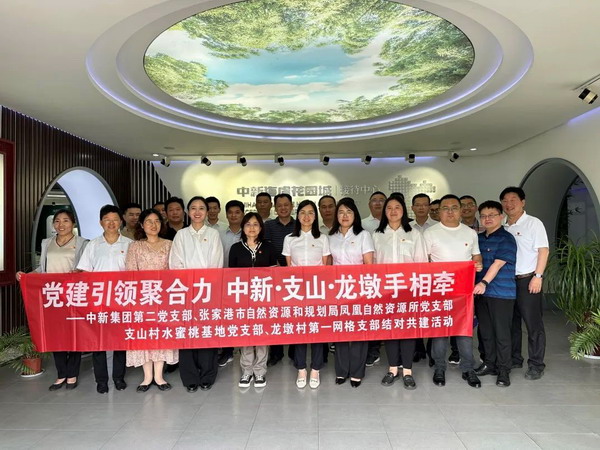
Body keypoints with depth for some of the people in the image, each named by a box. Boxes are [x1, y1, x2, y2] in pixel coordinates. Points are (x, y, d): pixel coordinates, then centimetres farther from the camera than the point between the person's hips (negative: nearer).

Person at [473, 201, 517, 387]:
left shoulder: (506, 238, -8)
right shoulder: (479, 238, 12)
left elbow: (498, 264, -19)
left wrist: (484, 283, -28)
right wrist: (476, 285, 9)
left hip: (501, 293, -6)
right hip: (481, 292, 7)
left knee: (502, 333, 1)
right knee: (485, 331, 14)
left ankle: (503, 370, 12)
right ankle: (489, 364, 28)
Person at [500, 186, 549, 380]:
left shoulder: (533, 223, -2)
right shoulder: (503, 228, 12)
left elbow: (543, 250, -8)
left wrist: (538, 276, -15)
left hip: (528, 280, -5)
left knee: (533, 324, 0)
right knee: (511, 323, 12)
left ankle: (536, 365, 10)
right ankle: (514, 359, 25)